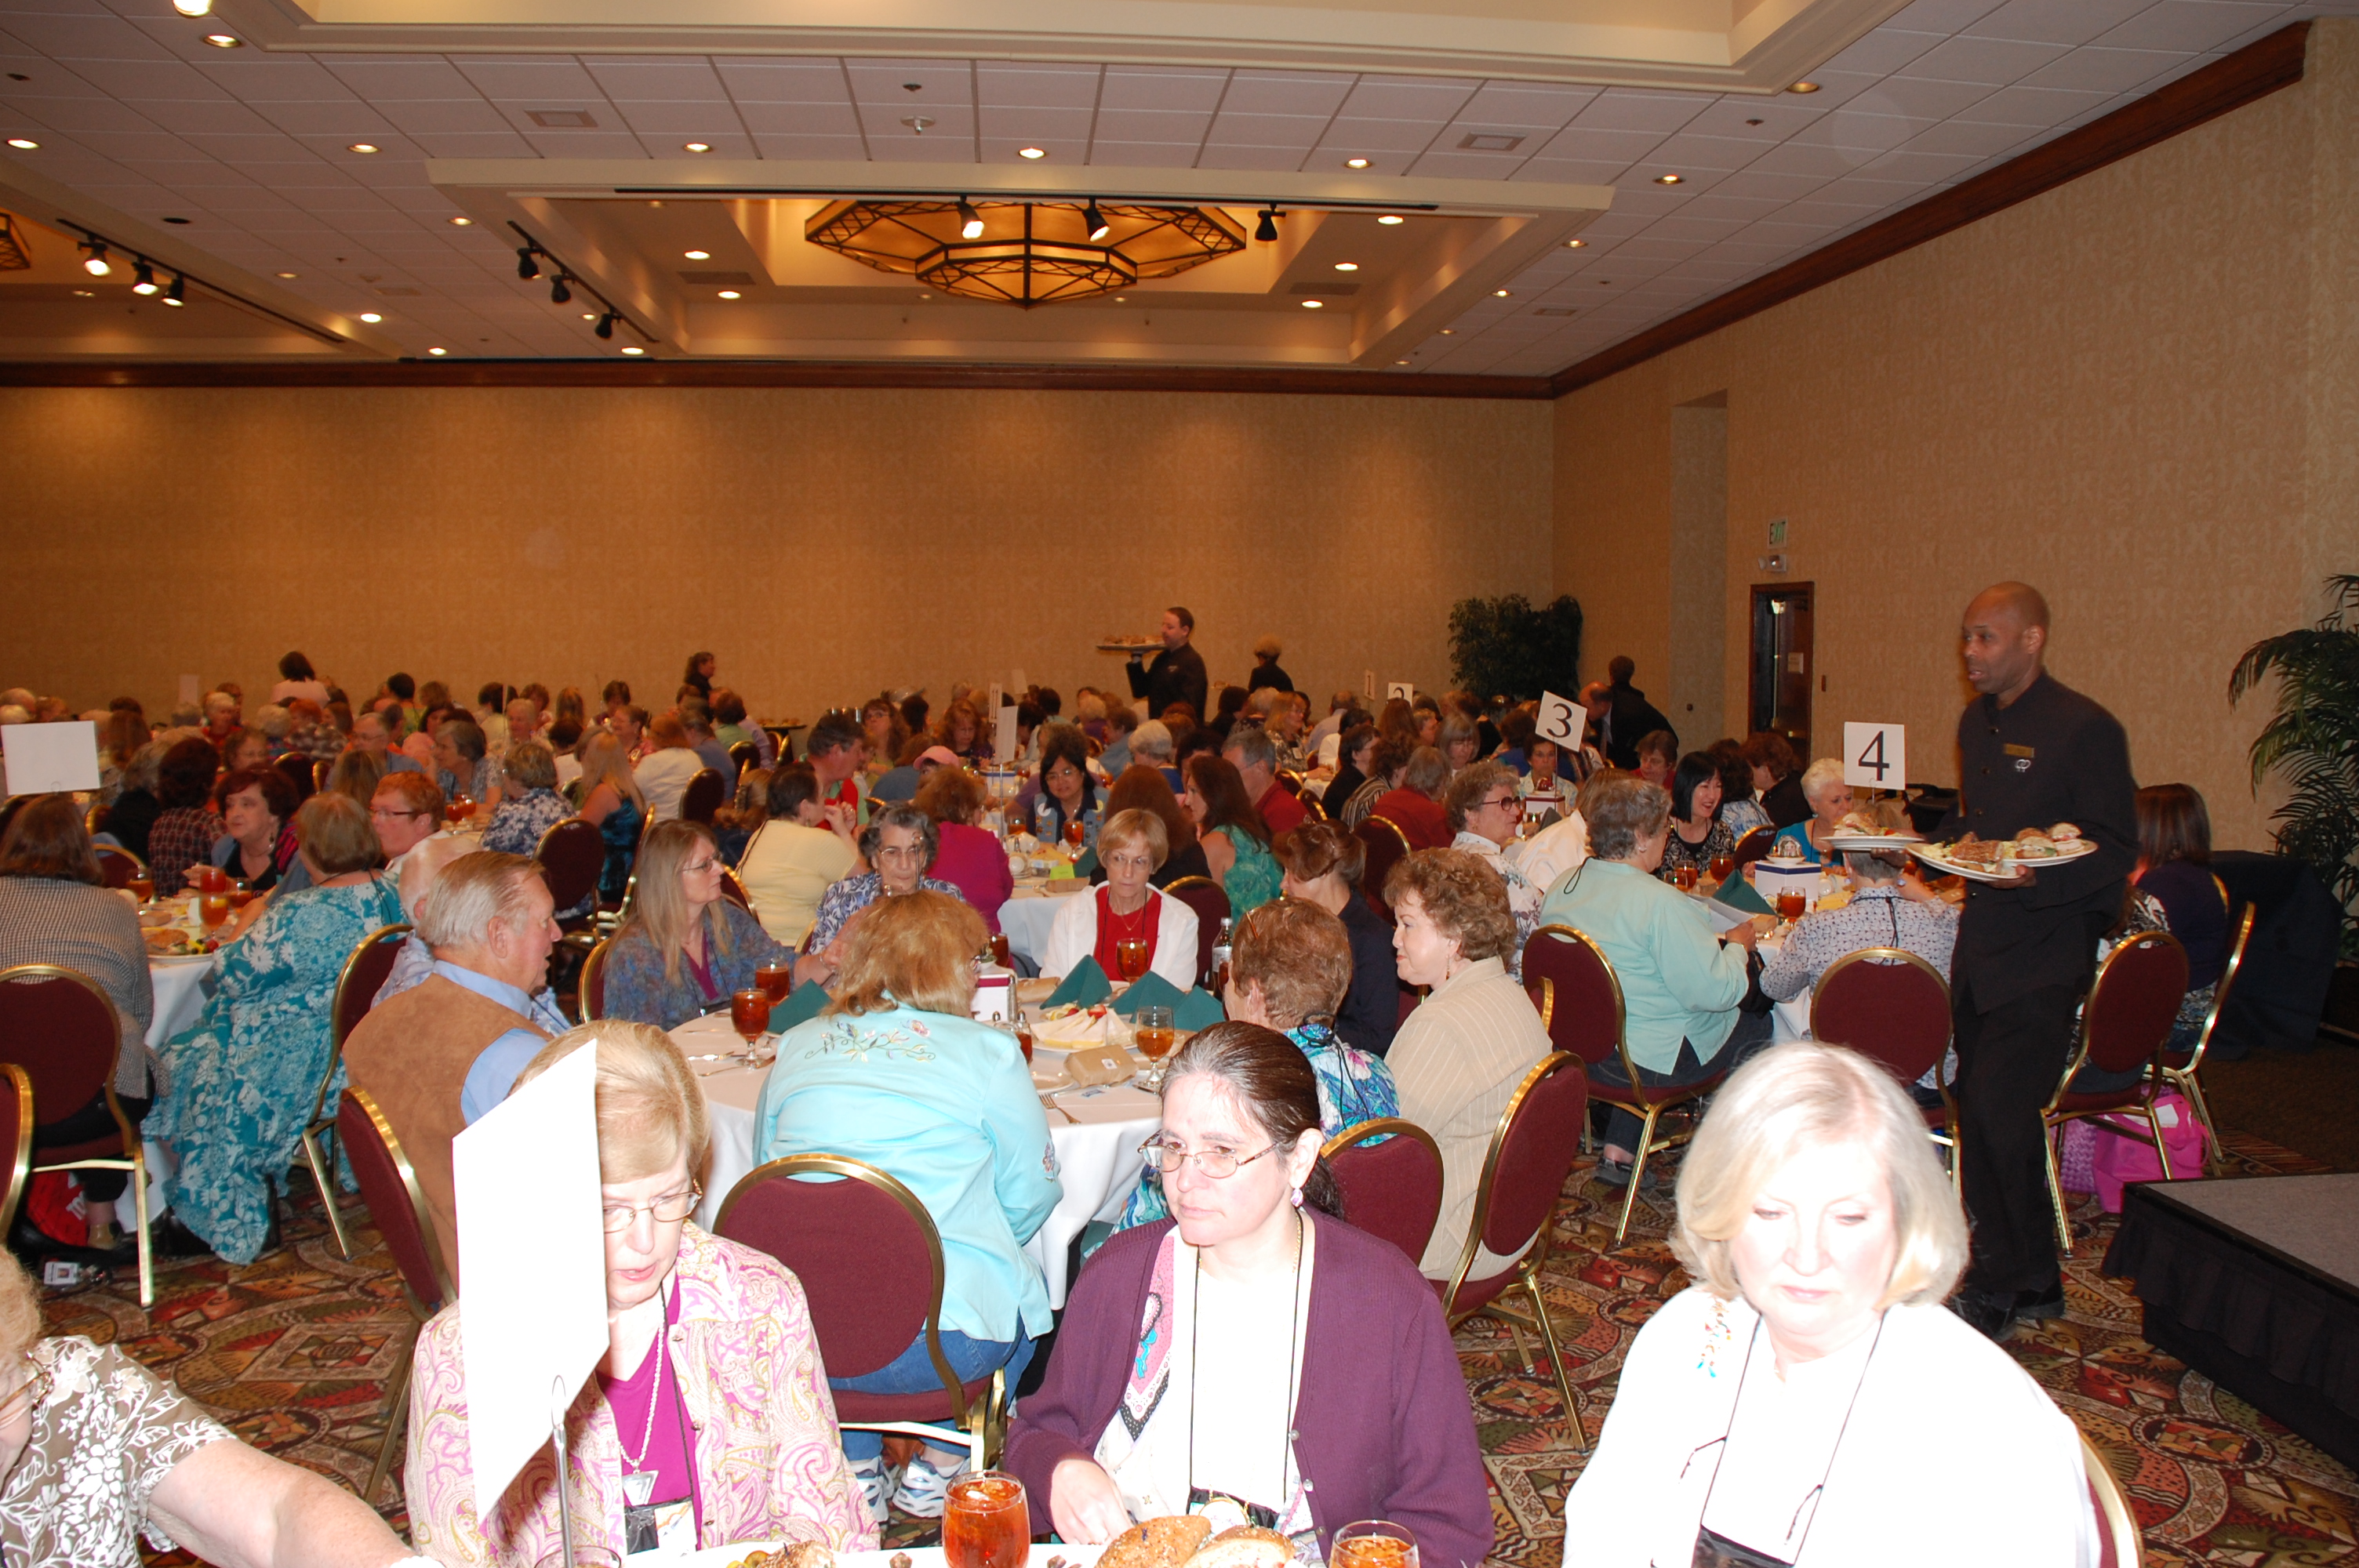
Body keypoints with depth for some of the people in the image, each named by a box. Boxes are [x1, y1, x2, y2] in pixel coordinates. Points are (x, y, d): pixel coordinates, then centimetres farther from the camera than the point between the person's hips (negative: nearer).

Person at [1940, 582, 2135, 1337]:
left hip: (2045, 950, -8)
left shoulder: (2085, 728, -13)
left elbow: (2114, 853, -14)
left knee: (1999, 1112, -9)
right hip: (1981, 942, 8)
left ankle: (2006, 1285, 10)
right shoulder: (1977, 722, 12)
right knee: (1980, 1109, 12)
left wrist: (2036, 877, -29)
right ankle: (2030, 1280, 27)